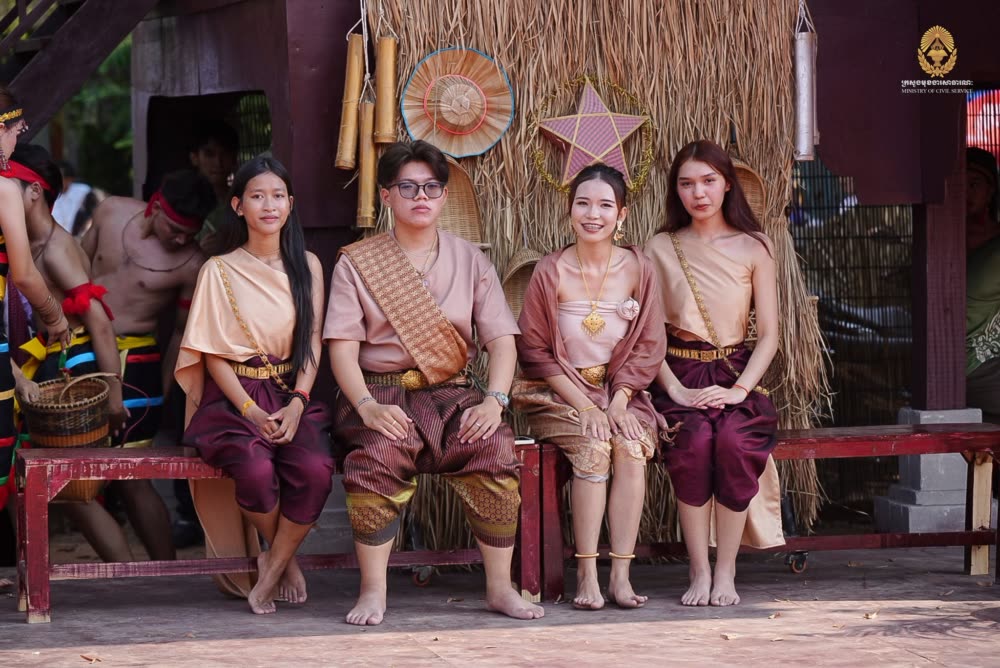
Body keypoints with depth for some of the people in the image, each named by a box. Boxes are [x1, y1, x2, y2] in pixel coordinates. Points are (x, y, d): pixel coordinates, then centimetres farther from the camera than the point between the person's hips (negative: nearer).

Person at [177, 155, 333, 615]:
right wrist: (252, 411, -14)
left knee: (316, 470, -31)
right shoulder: (219, 271, 3)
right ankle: (285, 560, -4)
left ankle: (271, 568, -11)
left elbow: (312, 344, 8)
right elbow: (213, 354, -1)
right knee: (256, 470, -34)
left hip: (291, 398, 2)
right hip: (234, 399, -2)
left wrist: (296, 404, -9)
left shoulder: (307, 267, 11)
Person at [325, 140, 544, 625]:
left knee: (493, 446, -29)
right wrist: (366, 405, -22)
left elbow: (501, 340, 5)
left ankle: (499, 586, -20)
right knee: (380, 452, -35)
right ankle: (373, 592, -27)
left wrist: (493, 400, -15)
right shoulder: (357, 263, 7)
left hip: (452, 392, 2)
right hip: (380, 392, -2)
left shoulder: (469, 261, 14)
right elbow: (342, 348, -3)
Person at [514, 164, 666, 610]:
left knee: (633, 448, -28)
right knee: (593, 447, -30)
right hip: (558, 394, -2)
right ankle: (586, 576, -25)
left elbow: (648, 346, 3)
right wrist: (583, 405, -13)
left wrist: (618, 404, -11)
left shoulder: (638, 270, 1)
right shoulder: (551, 272, -5)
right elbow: (534, 349, -4)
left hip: (620, 393, 2)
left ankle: (621, 575, -26)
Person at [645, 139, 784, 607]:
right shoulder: (660, 249, 7)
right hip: (679, 377, 0)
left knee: (732, 442, -32)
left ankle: (726, 572, -23)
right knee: (694, 442, -32)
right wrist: (675, 389, -13)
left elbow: (769, 334, 3)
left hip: (735, 377, 0)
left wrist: (739, 389, -11)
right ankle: (699, 572, -24)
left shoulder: (753, 248, 7)